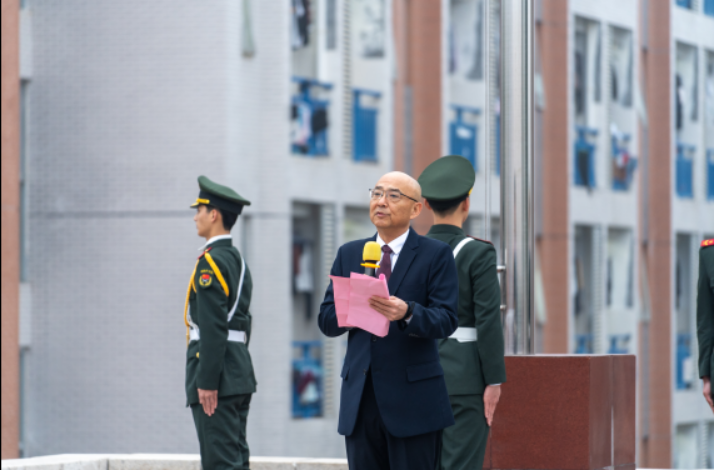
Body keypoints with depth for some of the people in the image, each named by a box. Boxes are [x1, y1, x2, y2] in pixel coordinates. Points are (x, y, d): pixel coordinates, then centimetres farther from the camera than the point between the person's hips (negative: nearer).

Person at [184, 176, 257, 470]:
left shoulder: (211, 261, -12)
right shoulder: (238, 260, 18)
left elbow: (213, 326, -19)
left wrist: (207, 382, -20)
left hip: (216, 370, -10)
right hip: (240, 370, 10)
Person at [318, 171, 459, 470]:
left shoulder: (436, 255, 0)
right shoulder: (349, 254, 14)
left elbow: (446, 321, -10)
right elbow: (326, 320, 8)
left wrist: (407, 313, -30)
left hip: (411, 399, -4)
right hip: (360, 398, 5)